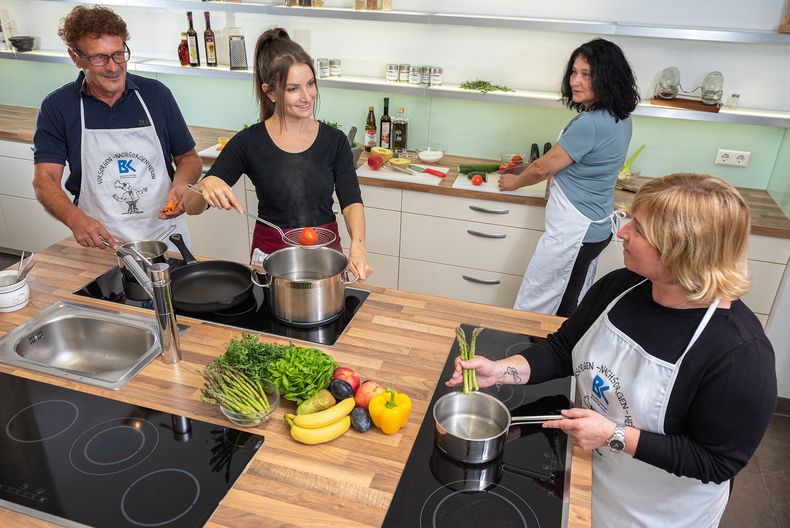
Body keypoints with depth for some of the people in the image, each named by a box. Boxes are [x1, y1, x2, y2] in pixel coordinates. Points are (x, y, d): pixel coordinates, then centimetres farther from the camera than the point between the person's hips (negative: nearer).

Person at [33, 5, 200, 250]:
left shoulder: (156, 94, 4)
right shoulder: (57, 107, 1)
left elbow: (188, 157, 10)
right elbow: (45, 179, -4)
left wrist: (180, 185, -12)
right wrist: (76, 219, -24)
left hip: (164, 236, 0)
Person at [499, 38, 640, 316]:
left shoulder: (589, 124, -25)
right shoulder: (620, 119, 4)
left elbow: (542, 169, -15)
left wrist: (514, 182, 5)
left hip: (572, 231, -10)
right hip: (597, 227, 10)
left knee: (532, 311, 5)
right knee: (572, 306, 22)